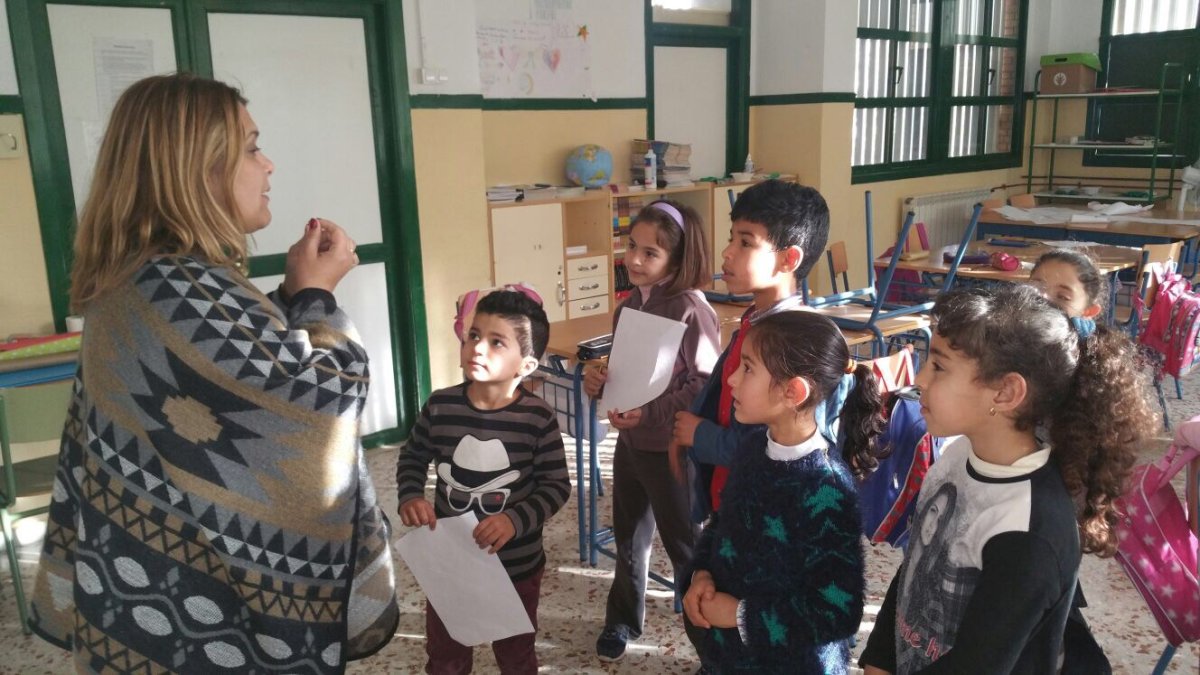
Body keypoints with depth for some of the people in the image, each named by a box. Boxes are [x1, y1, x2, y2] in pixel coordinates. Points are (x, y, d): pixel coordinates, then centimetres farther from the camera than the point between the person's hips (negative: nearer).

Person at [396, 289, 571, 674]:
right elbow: (413, 458, 4)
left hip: (516, 565, -2)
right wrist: (410, 497, -13)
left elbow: (556, 485, -13)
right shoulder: (440, 406, -12)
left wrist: (516, 520, -28)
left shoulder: (538, 418, -19)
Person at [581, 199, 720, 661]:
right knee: (628, 537, 22)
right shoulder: (629, 305, 2)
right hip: (629, 441, 7)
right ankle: (622, 620, 44)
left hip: (672, 448, -7)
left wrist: (651, 413, -26)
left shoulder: (690, 309, -20)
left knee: (685, 546, 8)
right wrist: (600, 382, -7)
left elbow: (708, 385, -21)